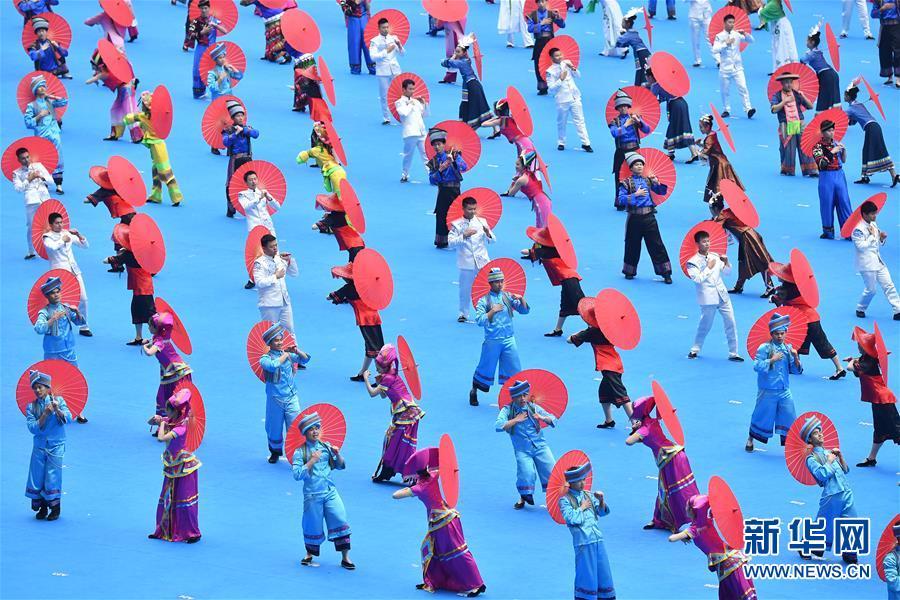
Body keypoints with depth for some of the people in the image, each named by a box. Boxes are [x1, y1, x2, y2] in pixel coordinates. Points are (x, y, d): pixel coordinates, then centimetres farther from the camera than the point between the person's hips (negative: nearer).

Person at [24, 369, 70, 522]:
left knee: (52, 477, -5)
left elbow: (68, 419, -16)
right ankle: (42, 508, 17)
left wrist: (57, 410, -33)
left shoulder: (58, 400, -3)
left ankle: (55, 508, 9)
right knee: (37, 477, 2)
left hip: (56, 446, -3)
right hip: (39, 446, 3)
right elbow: (33, 428, -9)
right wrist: (45, 414, -19)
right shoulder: (31, 406, 1)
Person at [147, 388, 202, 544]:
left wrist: (162, 424, -18)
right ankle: (164, 531, 25)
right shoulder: (170, 420, 1)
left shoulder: (181, 427, -24)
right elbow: (150, 422, 13)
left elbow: (161, 438, -34)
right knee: (166, 499, 14)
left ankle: (193, 533, 5)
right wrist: (156, 419, -8)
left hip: (183, 466, -9)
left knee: (184, 500, -3)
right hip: (172, 466, 9)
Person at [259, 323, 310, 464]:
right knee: (275, 427, 10)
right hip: (275, 398, -2)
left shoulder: (288, 354, 7)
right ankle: (275, 451, 31)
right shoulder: (265, 358, -7)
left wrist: (297, 351, -3)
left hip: (291, 397, 2)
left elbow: (305, 359, 16)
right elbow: (272, 365, -28)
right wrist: (284, 355, -14)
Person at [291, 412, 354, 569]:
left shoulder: (326, 446, 8)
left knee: (340, 520, -7)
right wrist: (311, 461, -20)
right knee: (313, 526, 6)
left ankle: (345, 557, 0)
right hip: (312, 495, -3)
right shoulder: (300, 452, -5)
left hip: (330, 492, 3)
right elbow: (297, 475, -15)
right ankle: (310, 554, 32)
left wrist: (337, 455, -5)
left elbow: (340, 466, 15)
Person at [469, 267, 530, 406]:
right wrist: (493, 311, -21)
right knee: (486, 368, 8)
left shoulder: (508, 297, 7)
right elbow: (480, 320, -12)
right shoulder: (483, 301, -3)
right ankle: (474, 392, 29)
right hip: (492, 341, -3)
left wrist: (521, 298, -11)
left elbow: (525, 310, 6)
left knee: (514, 369, 0)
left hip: (509, 340, 3)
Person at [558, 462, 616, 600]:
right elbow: (571, 519, -15)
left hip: (598, 539, 6)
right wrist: (582, 508, -5)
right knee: (586, 573, -3)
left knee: (603, 570, 11)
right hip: (583, 541, -6)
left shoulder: (589, 495, 12)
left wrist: (601, 500, -10)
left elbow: (602, 512, 8)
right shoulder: (565, 500, -3)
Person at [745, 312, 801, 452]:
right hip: (767, 391, -4)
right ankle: (750, 440, 30)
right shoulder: (764, 348, -8)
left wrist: (796, 357, -11)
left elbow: (796, 370, 6)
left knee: (789, 418, -1)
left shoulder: (788, 348, 6)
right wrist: (772, 360, -23)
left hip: (784, 392, 4)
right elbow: (756, 366, -18)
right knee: (762, 416, 9)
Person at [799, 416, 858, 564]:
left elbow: (846, 470, 18)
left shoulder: (830, 452, 20)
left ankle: (849, 556, 16)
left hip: (847, 493, 6)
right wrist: (829, 461, -5)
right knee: (824, 525, 2)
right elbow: (822, 474, -16)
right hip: (832, 495, -6)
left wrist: (840, 456, 7)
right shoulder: (812, 459, -1)